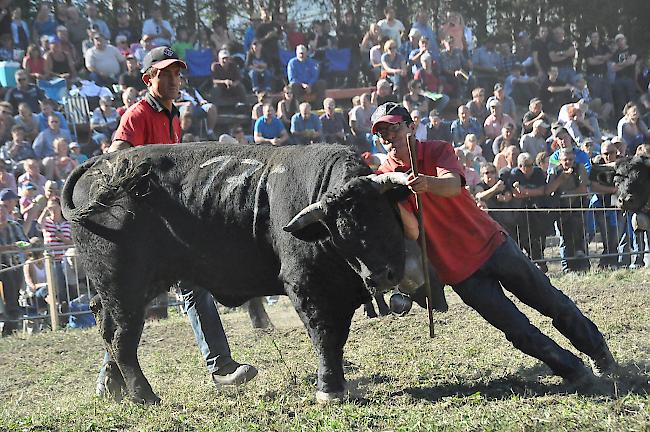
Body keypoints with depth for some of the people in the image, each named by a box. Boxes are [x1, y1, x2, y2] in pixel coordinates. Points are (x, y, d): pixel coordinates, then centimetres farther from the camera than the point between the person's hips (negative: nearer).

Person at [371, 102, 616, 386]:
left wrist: (428, 183, -50)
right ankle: (573, 370, 11)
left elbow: (453, 185, -28)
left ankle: (598, 349, 28)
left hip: (492, 244, 1)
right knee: (518, 330, -5)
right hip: (459, 270, -1)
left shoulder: (437, 151, -4)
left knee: (551, 302, 8)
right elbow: (412, 233, -14)